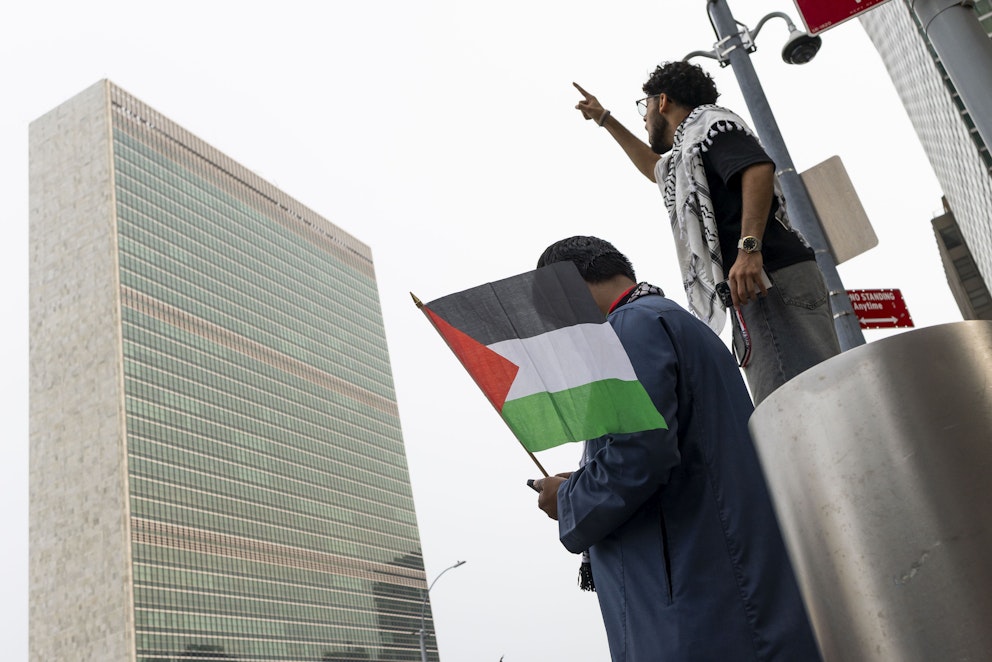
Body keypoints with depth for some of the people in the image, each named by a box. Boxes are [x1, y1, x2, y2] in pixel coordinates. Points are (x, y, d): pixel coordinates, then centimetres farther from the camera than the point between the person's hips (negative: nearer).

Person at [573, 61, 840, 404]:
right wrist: (605, 119, 64)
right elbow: (654, 168, 58)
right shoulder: (684, 157, 35)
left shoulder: (706, 122, 7)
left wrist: (749, 247, -26)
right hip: (759, 289, 9)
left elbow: (759, 168, -13)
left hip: (770, 284, -9)